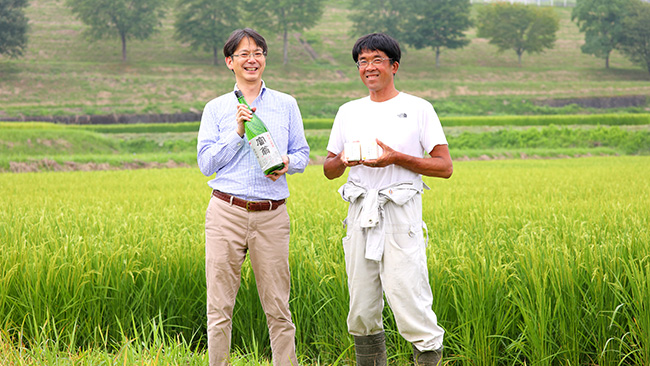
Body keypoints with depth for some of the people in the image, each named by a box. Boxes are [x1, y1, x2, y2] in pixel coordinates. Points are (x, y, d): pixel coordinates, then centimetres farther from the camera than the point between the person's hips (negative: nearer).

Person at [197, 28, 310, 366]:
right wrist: (237, 132, -8)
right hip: (227, 212, 0)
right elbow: (206, 163, 3)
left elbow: (302, 153, 14)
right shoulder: (215, 109, 9)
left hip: (271, 215, 1)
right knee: (220, 307, 0)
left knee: (278, 307, 0)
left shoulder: (286, 105, 12)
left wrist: (287, 164, -9)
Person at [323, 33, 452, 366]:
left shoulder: (418, 109, 3)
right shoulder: (348, 112, 16)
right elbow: (329, 170, 20)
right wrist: (343, 160, -4)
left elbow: (444, 167, -1)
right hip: (361, 214, 5)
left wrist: (396, 158, -13)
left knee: (410, 307, -12)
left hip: (401, 216, -4)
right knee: (362, 313, 6)